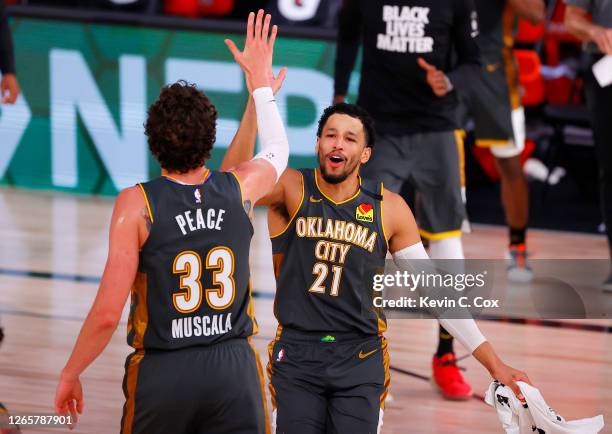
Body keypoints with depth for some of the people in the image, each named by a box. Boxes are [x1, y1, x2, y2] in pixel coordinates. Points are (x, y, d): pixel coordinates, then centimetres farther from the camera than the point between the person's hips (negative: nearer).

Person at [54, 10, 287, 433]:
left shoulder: (137, 204, -11)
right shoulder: (240, 189, -1)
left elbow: (107, 315, -12)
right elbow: (278, 151, 27)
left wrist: (71, 374, 3)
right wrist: (261, 82, 40)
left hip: (162, 371, -2)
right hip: (234, 367, 2)